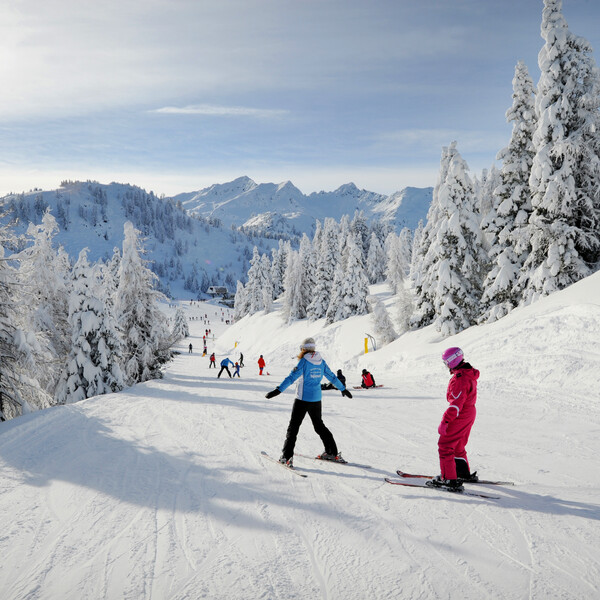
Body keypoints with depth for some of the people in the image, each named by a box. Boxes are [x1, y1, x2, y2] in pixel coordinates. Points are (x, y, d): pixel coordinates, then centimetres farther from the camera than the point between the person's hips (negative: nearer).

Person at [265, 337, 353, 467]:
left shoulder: (304, 361, -12)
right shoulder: (321, 361, 4)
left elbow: (292, 377, -22)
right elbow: (332, 377, 14)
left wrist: (278, 390, -26)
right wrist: (343, 389, 27)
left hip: (302, 399, -6)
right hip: (316, 399, 6)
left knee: (293, 427, 1)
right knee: (319, 425, 21)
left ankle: (287, 457, -5)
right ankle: (332, 453, 24)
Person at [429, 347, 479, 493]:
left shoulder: (460, 379, -25)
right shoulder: (470, 374, 8)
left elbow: (456, 404, -27)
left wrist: (444, 421, -24)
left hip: (459, 417, -10)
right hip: (469, 414, 10)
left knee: (445, 446, -4)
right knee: (458, 446, 24)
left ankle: (449, 480, -3)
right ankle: (465, 474, 36)